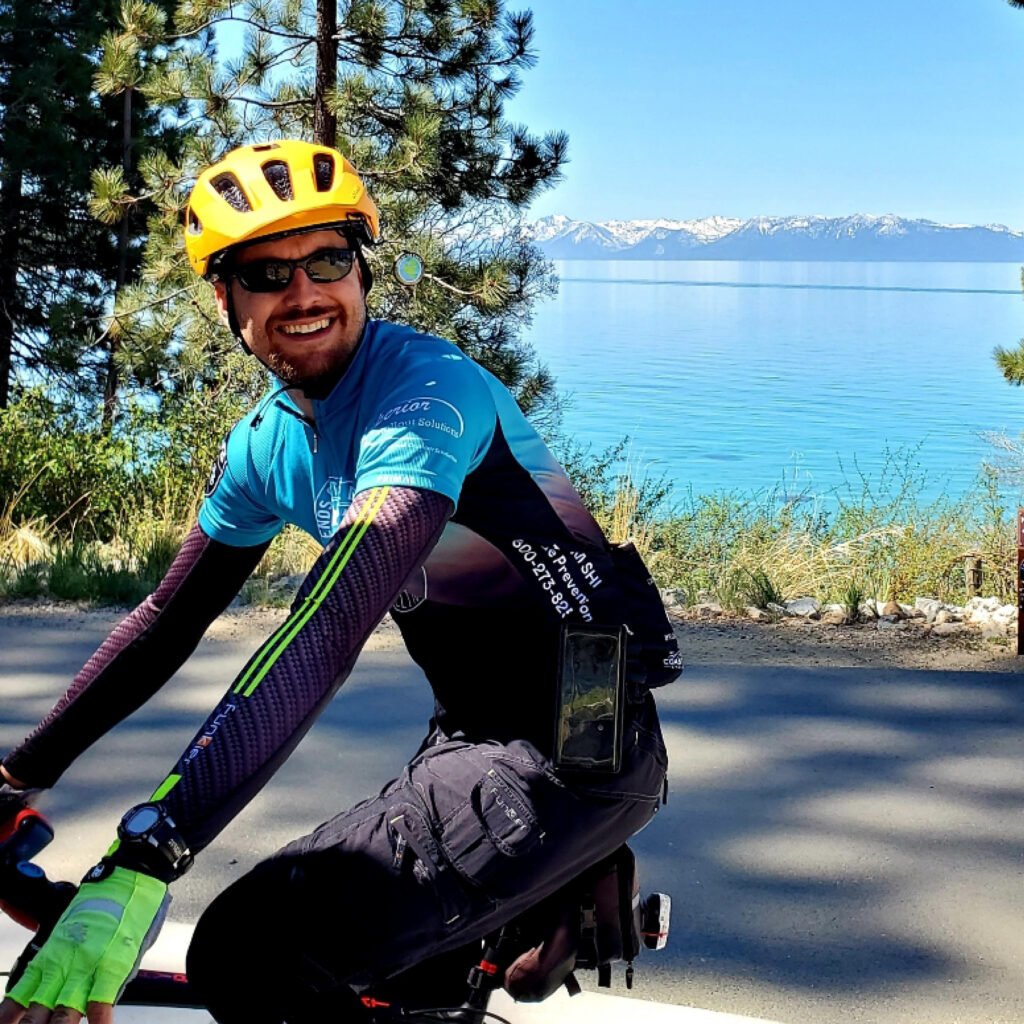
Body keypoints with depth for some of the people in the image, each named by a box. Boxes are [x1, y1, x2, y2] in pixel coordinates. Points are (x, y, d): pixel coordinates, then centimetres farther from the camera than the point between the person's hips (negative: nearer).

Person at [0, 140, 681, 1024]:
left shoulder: (426, 388, -21)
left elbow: (330, 630, -33)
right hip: (473, 738, 9)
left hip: (573, 753, -9)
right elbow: (170, 617, 15)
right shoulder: (269, 441, 6)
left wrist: (139, 863, -39)